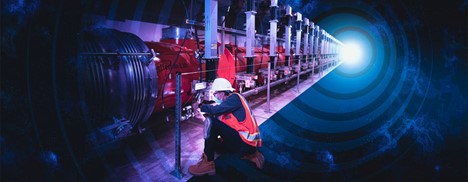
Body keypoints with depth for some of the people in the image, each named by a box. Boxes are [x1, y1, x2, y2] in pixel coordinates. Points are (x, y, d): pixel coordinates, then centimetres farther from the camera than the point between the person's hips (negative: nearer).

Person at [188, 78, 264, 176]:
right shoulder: (230, 102, 21)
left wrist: (200, 107, -2)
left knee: (212, 122, -17)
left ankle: (208, 163, -14)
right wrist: (203, 118, 12)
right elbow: (219, 124, 19)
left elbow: (216, 110, -19)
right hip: (244, 142, 10)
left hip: (246, 141, -10)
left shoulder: (234, 98, -6)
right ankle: (250, 154, 14)